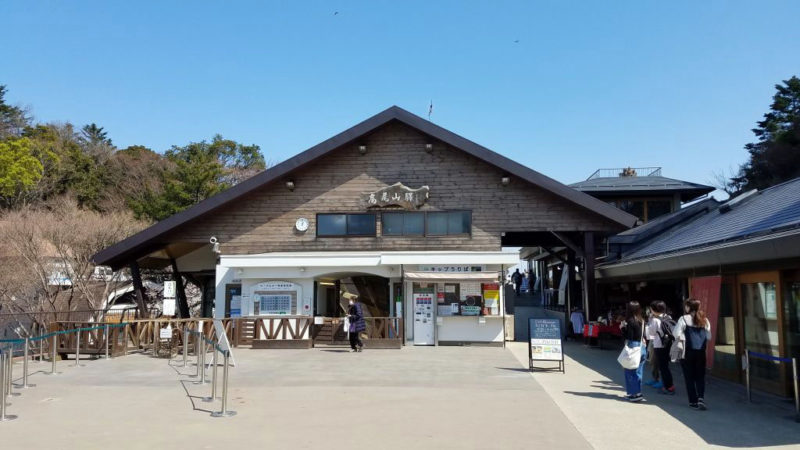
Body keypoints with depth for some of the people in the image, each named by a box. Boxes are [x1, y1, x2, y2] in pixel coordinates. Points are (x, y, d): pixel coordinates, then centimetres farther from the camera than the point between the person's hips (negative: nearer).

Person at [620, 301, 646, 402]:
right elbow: (643, 336, 12)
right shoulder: (641, 321, 9)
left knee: (631, 371, 1)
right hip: (642, 348, 8)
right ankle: (637, 392, 20)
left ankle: (636, 393, -1)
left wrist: (623, 328, -5)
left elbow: (628, 337, -15)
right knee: (638, 371, 14)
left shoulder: (630, 321, -14)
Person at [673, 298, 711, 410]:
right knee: (700, 377, 9)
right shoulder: (704, 320, 6)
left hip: (688, 351, -3)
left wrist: (682, 339, 4)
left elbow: (676, 333, -15)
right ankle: (701, 398, -9)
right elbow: (709, 336, 9)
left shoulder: (684, 319, -8)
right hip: (701, 352, 3)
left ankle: (693, 401, 10)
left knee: (689, 377, 7)